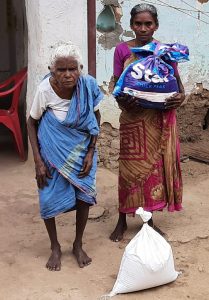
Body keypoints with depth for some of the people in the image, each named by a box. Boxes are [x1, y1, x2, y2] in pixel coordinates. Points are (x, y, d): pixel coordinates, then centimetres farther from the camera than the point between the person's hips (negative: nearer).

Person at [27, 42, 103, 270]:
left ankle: (78, 245, 27)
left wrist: (90, 152, -9)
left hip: (81, 151, 2)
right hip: (53, 152, -1)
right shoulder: (45, 90, -24)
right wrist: (38, 161, -13)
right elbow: (32, 123, -9)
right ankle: (55, 248, 26)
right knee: (49, 199, 2)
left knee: (84, 195, 4)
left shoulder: (88, 85, -20)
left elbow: (95, 119, -3)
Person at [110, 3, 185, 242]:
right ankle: (122, 220, 17)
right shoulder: (122, 50, -1)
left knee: (157, 164, 8)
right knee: (130, 166, 2)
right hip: (133, 117, -2)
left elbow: (176, 80, 9)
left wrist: (181, 95, -13)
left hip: (160, 118, 2)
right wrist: (123, 101, -22)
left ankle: (148, 218, 25)